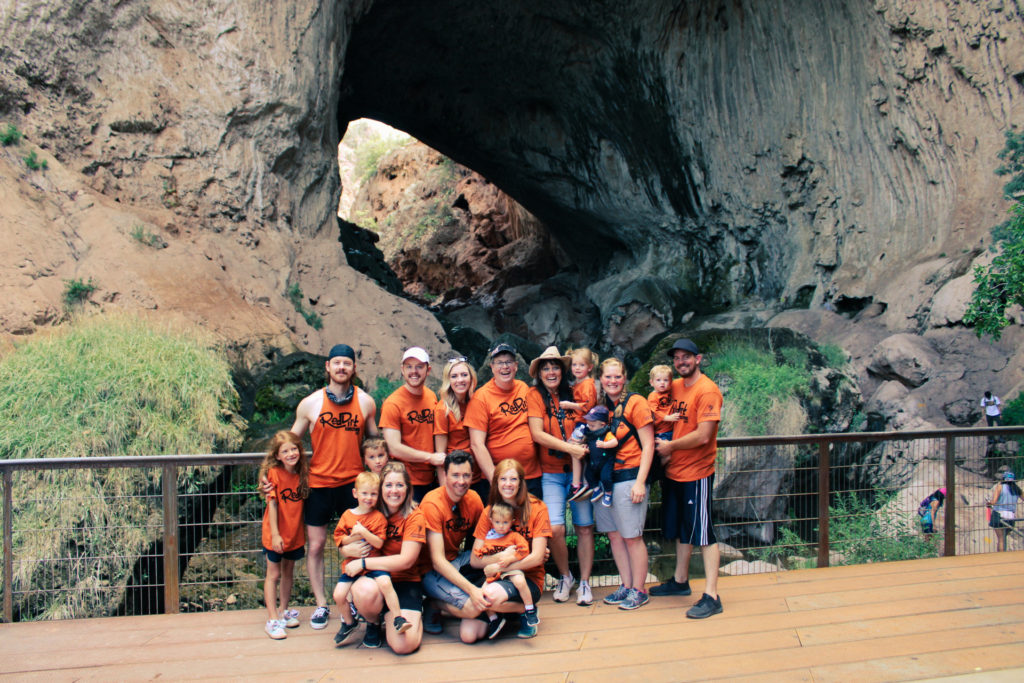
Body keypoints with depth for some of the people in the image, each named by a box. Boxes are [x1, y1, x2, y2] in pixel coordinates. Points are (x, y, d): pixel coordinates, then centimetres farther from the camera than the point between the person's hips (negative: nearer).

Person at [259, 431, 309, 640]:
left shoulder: (302, 473, -1)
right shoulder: (274, 473, -14)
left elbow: (301, 504, 7)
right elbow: (272, 504, -14)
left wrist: (304, 531, 5)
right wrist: (275, 534, -17)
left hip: (295, 533, 5)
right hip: (275, 535, -5)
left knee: (289, 572, 16)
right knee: (273, 574, 1)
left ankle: (283, 610, 31)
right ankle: (272, 620, 5)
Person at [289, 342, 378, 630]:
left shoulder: (366, 402, 2)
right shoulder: (310, 403, 0)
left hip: (353, 483, 0)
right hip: (318, 484, 0)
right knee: (315, 546, 5)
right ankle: (321, 604, 20)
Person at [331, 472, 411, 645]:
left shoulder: (378, 517, -1)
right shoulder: (347, 515, 8)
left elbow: (379, 543, -10)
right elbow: (339, 539, 4)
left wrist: (363, 532, -21)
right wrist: (354, 537, -13)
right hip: (351, 564, 3)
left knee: (385, 583, -29)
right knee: (339, 595, -7)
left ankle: (398, 618, -16)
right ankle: (348, 623, 21)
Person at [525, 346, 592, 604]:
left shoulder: (572, 395, 9)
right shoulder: (535, 395, -1)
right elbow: (537, 434, -11)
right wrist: (570, 448, -18)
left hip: (577, 470, 3)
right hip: (551, 473, -3)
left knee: (585, 526, 1)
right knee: (555, 528, -12)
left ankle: (584, 582, 17)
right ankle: (565, 576, 13)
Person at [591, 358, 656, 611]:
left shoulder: (635, 403, -6)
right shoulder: (599, 405, 10)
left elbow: (648, 445, -8)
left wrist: (640, 482, -13)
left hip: (628, 476, -6)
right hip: (604, 477, 6)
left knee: (632, 537, 0)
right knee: (613, 535, 12)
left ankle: (638, 590, 13)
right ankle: (626, 586, 25)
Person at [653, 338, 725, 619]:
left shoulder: (707, 390, -16)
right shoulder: (675, 387, 8)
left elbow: (702, 436, -23)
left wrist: (670, 447, -11)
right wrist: (665, 455, 3)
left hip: (697, 472, -8)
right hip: (674, 471, 8)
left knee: (703, 532, -4)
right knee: (681, 529, 19)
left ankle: (711, 596, 1)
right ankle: (680, 581, 33)